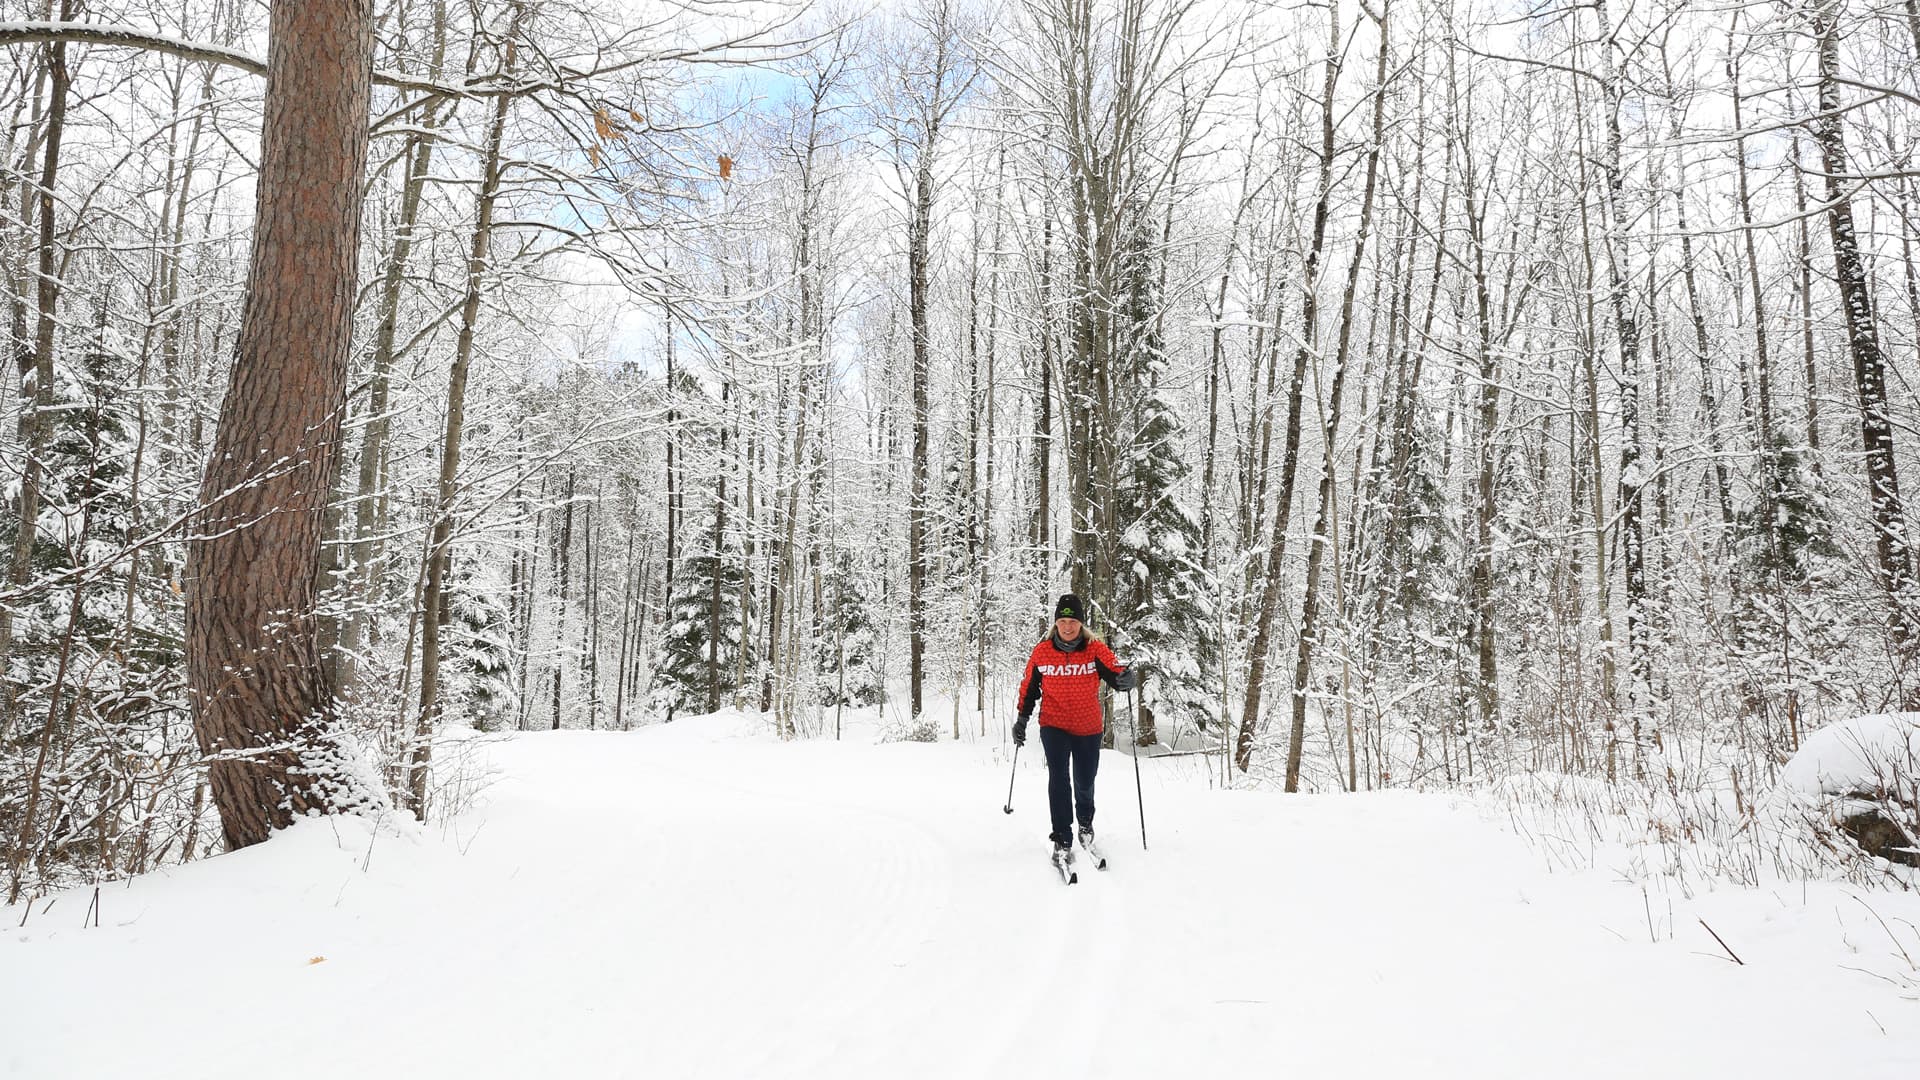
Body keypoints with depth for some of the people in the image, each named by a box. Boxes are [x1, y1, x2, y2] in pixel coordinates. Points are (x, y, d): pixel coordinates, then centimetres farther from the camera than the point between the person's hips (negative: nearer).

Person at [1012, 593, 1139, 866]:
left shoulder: (1096, 649, -9)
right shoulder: (1042, 651, -6)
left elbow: (1115, 674, -17)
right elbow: (1029, 687, 6)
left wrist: (1127, 678, -39)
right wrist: (1022, 718, 6)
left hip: (1088, 728, 1)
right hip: (1054, 725, 0)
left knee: (1085, 783, 12)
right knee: (1058, 778, -16)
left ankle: (1085, 824, 41)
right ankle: (1062, 840, -8)